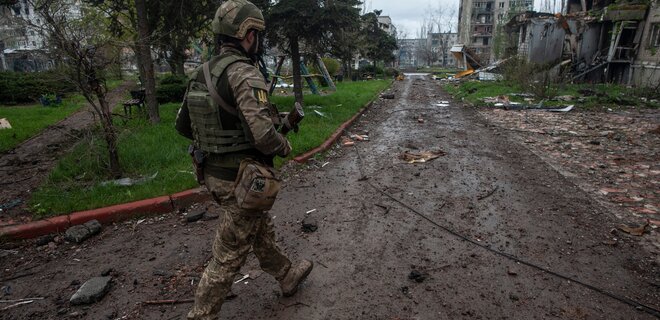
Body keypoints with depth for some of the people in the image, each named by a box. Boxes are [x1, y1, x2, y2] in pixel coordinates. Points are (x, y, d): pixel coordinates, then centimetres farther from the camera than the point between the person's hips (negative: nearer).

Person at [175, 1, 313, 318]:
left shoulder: (201, 74, 6)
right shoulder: (245, 74, -20)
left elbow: (182, 125, 12)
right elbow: (263, 133, -30)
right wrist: (285, 145, -9)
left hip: (213, 173, 9)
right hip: (242, 179, -9)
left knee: (262, 230, 25)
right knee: (229, 253, 7)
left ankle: (286, 276, 46)